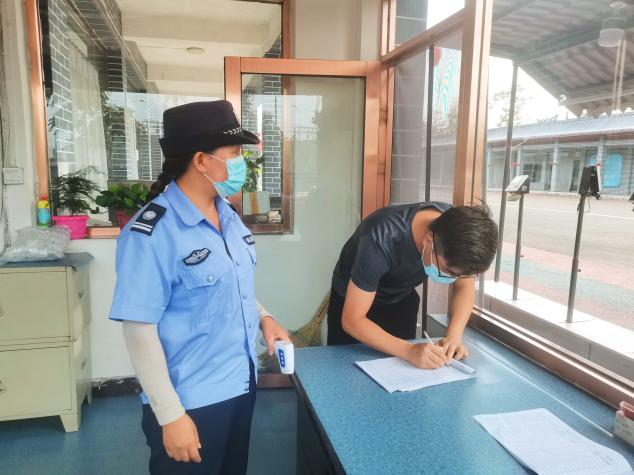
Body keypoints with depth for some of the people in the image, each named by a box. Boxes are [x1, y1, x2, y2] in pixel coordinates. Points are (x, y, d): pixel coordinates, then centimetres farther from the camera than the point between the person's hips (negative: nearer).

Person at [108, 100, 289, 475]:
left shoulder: (227, 213, 2)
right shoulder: (152, 233, -22)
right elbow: (139, 329, -20)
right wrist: (171, 416, -18)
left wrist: (263, 317, 0)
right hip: (191, 403, -7)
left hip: (241, 385, 8)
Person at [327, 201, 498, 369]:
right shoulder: (382, 241, -41)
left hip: (401, 299, 4)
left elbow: (465, 286, -11)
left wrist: (454, 336, -28)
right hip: (350, 301, -3)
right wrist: (409, 350, -48)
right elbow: (352, 320, -36)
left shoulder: (458, 231, -26)